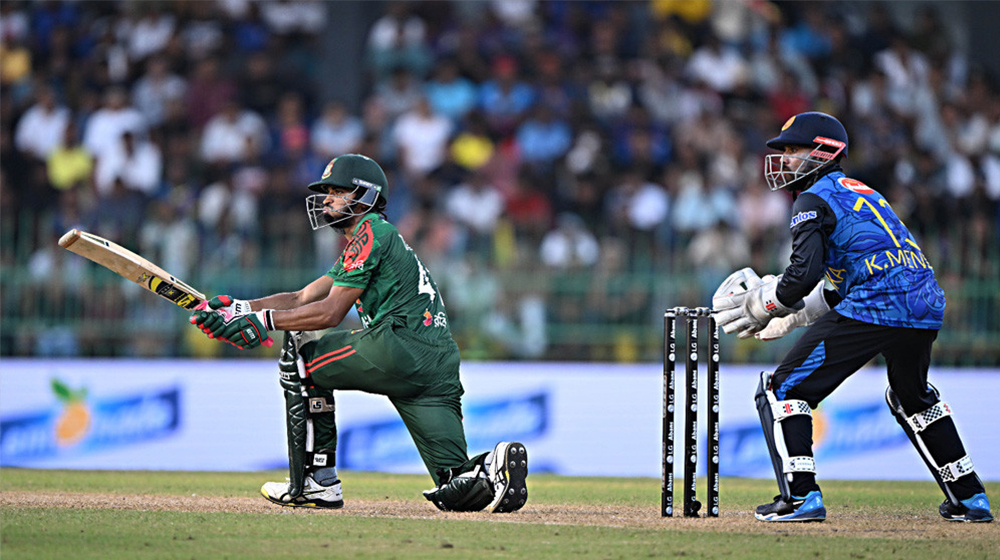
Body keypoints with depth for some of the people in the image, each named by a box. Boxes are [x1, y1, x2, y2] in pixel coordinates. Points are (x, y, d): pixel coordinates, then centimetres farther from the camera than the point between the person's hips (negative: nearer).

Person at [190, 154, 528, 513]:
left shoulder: (371, 231, 1)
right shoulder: (356, 249, 31)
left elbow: (330, 312, -6)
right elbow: (302, 299, 26)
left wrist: (266, 320, -4)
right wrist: (240, 308, 16)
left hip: (402, 348, -10)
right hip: (439, 370, 10)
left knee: (300, 353, 8)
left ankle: (317, 481, 3)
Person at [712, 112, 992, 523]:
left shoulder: (815, 200, 1)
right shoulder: (862, 194, 28)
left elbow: (805, 272, -14)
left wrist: (765, 304, 2)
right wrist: (793, 314, 27)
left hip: (872, 311, -9)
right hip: (925, 306, 9)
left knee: (782, 390, -1)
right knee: (913, 399, 33)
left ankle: (800, 496, -12)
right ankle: (968, 498, 31)